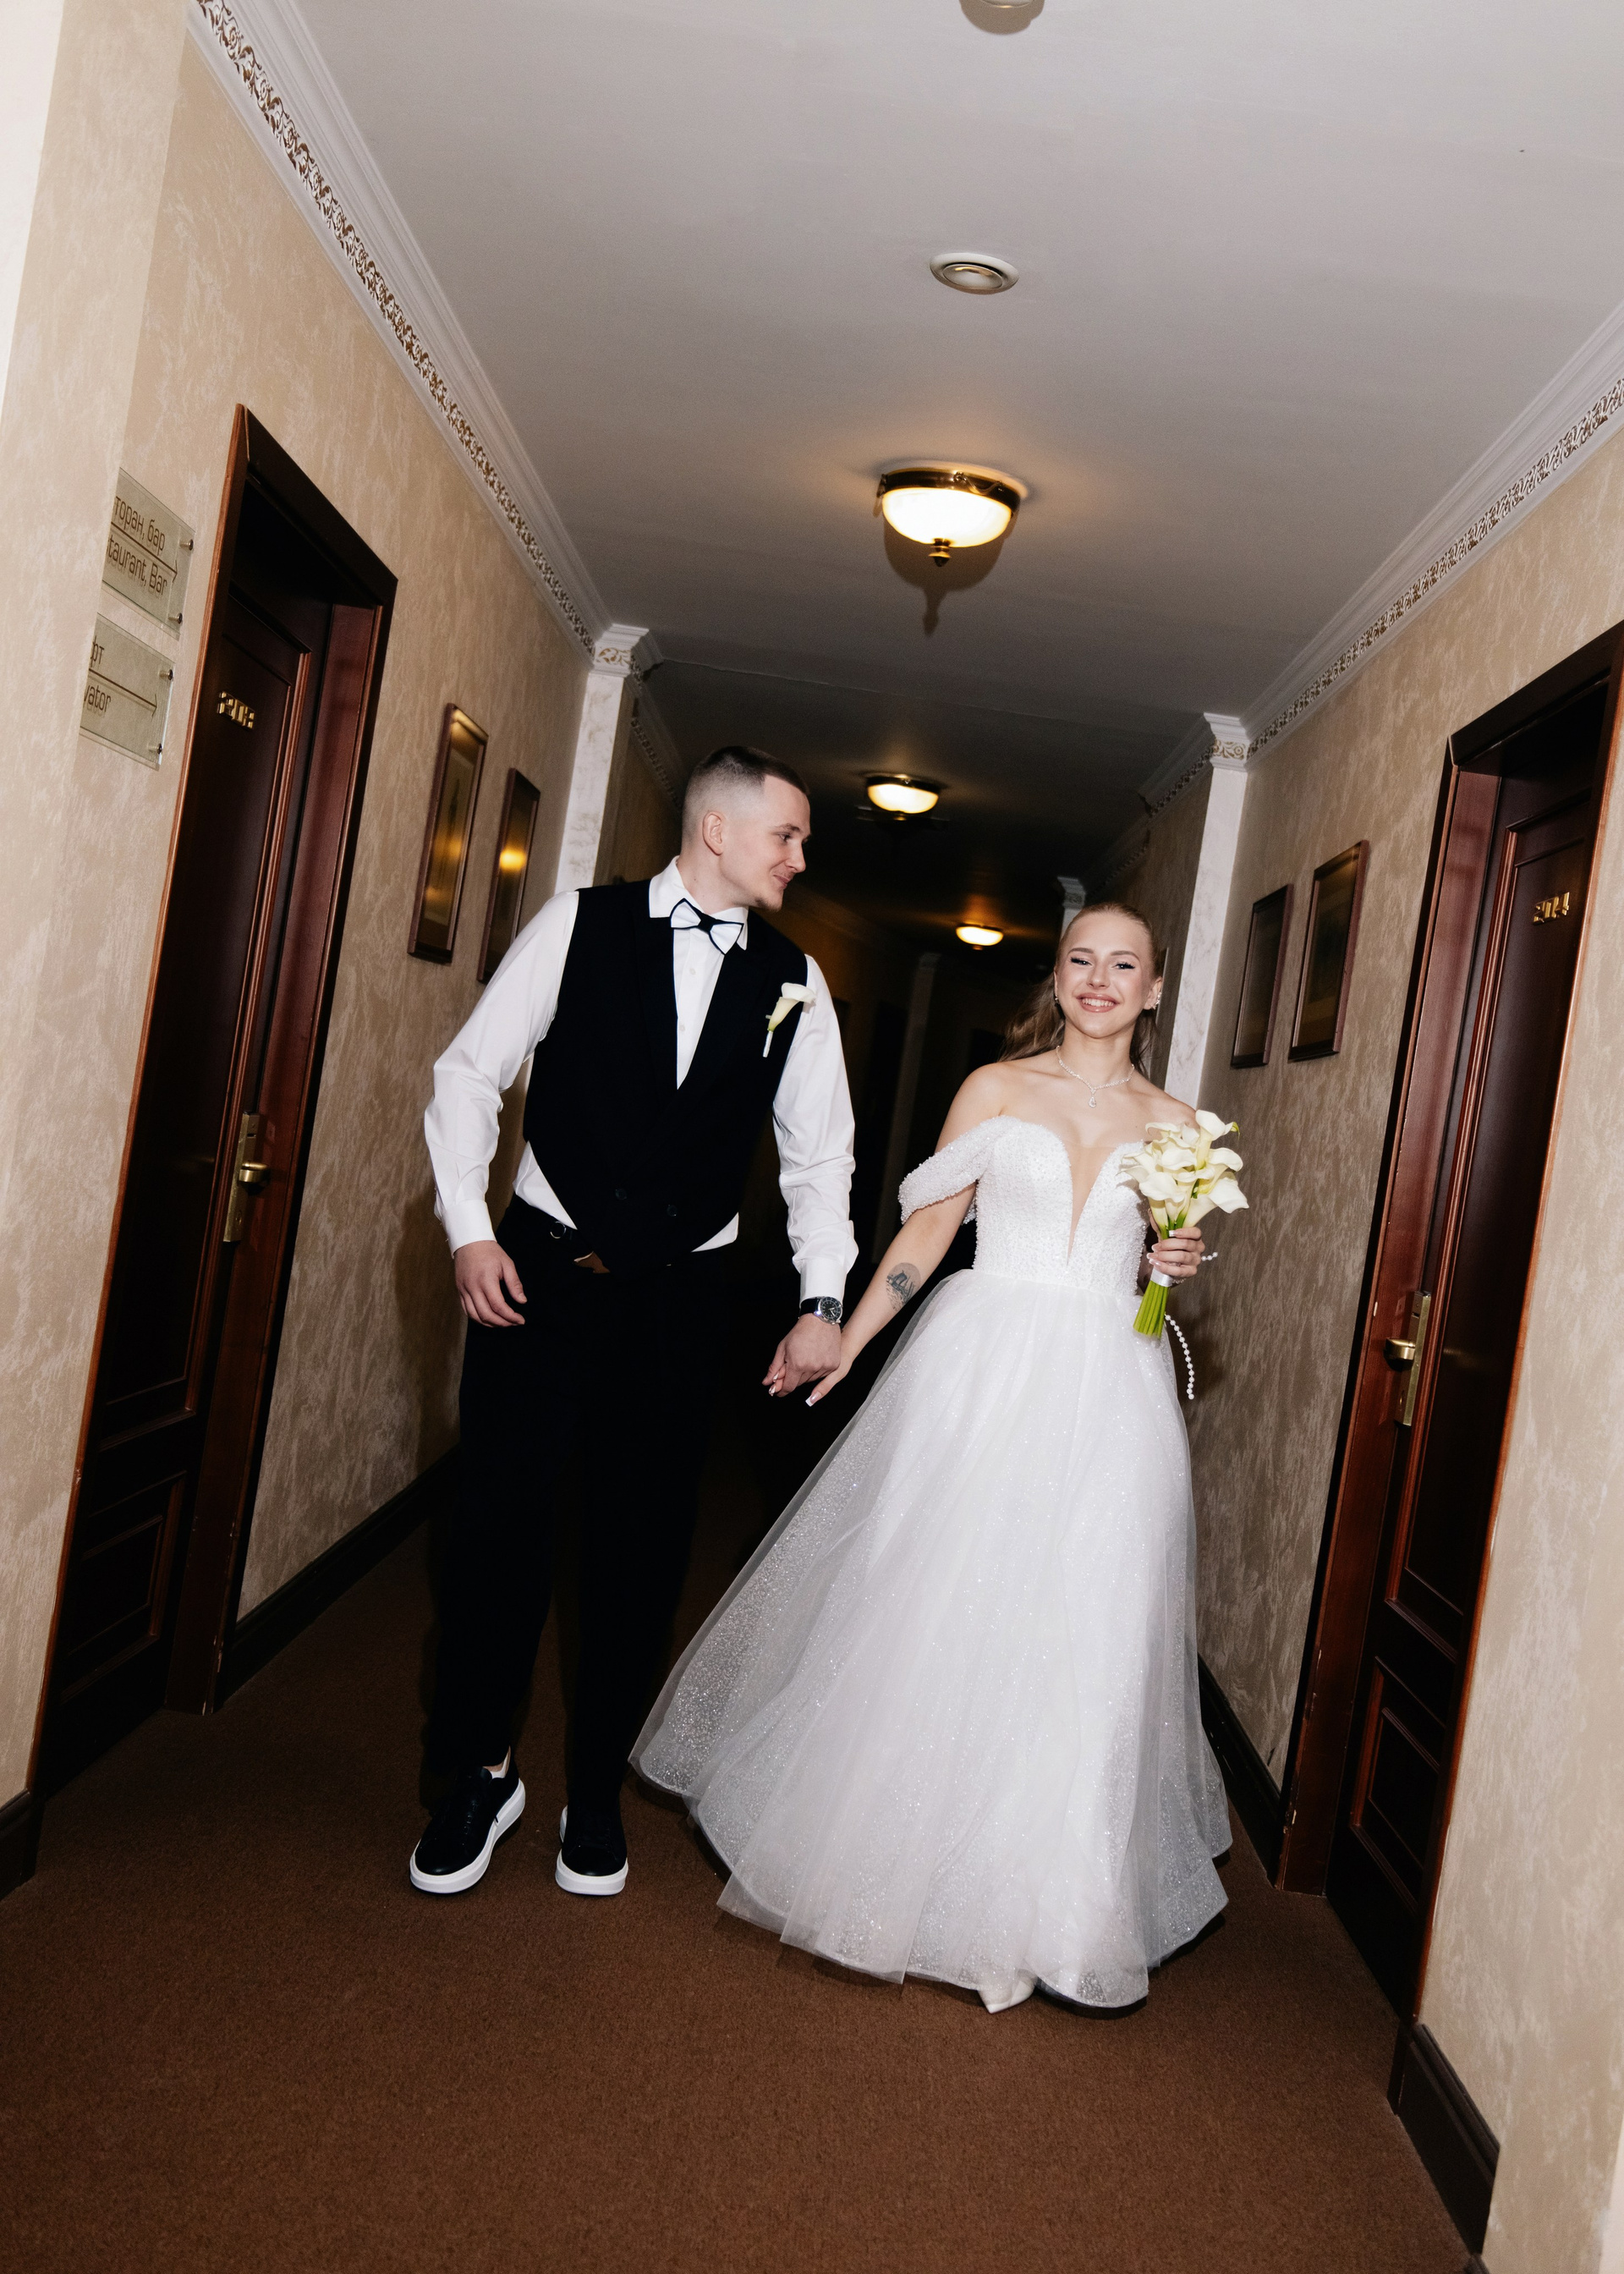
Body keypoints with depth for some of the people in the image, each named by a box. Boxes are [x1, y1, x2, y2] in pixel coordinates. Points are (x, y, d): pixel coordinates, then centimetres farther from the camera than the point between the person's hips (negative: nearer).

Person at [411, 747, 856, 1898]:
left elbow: (820, 1153, 7)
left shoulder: (796, 982, 5)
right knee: (498, 1522, 1)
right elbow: (471, 1072, -1)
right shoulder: (582, 923, -2)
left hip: (682, 1297, 2)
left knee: (644, 1546, 9)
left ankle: (597, 1792, 29)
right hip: (543, 1270, -2)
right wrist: (469, 1228, -9)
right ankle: (480, 1773, 23)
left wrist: (822, 1301, -1)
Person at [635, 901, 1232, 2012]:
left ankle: (1022, 1900, 18)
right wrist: (845, 1340, 2)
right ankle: (885, 1840, 25)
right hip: (978, 1376, -1)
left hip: (1102, 1400, 2)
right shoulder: (996, 1089, 4)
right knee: (928, 1608, 2)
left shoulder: (1174, 1124, 9)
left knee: (1075, 1642, 2)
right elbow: (927, 1231, 5)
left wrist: (1175, 1267, -5)